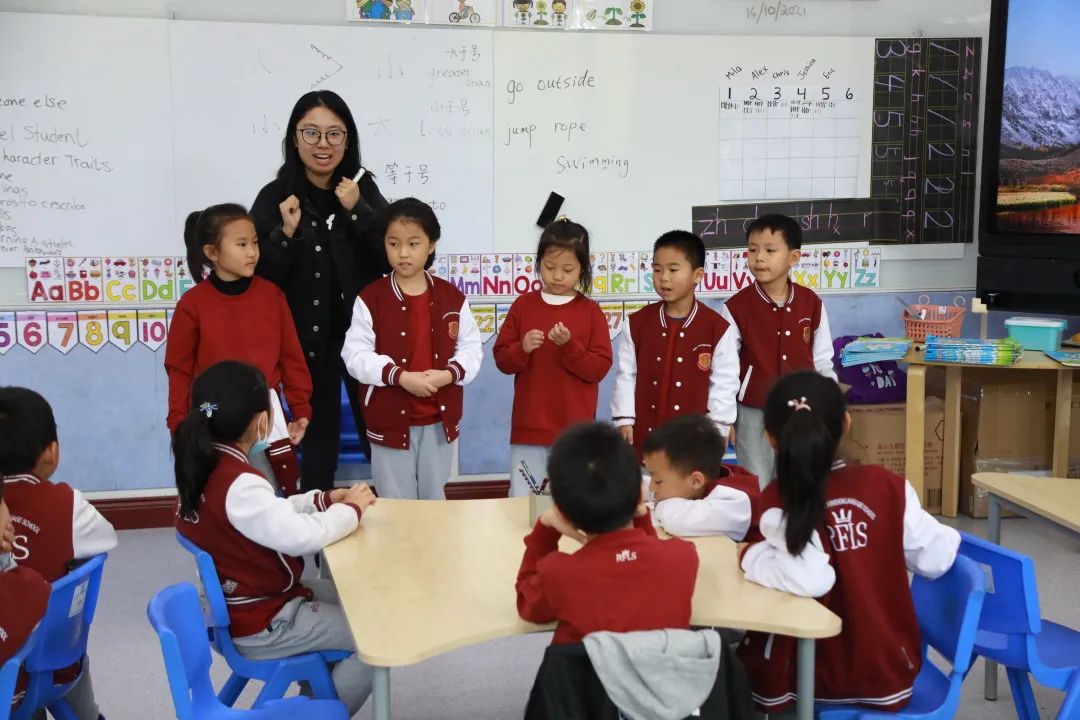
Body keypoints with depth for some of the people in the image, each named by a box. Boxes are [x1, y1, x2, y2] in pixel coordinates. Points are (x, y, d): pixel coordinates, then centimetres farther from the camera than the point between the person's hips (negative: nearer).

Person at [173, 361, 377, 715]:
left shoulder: (202, 468, 0)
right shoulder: (238, 485, -29)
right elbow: (300, 536, -37)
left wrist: (322, 500, 1)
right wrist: (351, 509, -19)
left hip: (243, 604, 10)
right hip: (261, 625, -10)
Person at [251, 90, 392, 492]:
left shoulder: (364, 190, 4)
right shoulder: (275, 198, -2)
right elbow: (258, 276, -5)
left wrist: (358, 211, -15)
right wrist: (286, 233, -20)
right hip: (307, 339, -1)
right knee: (317, 443, 9)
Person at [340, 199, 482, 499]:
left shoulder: (452, 297, 0)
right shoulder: (370, 298, -8)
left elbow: (471, 347, 4)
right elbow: (355, 354, -11)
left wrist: (448, 374, -16)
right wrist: (399, 376, -23)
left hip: (439, 420, 2)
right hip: (390, 420, -2)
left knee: (434, 499, 17)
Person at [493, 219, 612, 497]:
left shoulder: (590, 311, 0)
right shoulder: (523, 305, 4)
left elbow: (600, 368, -4)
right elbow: (501, 359, 5)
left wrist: (569, 346, -18)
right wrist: (522, 349, -15)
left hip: (575, 429, -1)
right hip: (529, 427, 1)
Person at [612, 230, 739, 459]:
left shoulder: (717, 327, -7)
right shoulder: (636, 323, 0)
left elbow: (724, 381, -3)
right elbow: (626, 375, 3)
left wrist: (718, 428, -4)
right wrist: (624, 420, 0)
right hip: (646, 432, 2)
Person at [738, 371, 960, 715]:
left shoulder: (780, 502, -19)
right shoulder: (887, 485, -10)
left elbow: (810, 579, -34)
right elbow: (936, 559, -4)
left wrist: (751, 554, -17)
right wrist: (948, 536, 18)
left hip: (820, 677, -4)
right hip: (890, 671, 4)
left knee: (741, 658, 26)